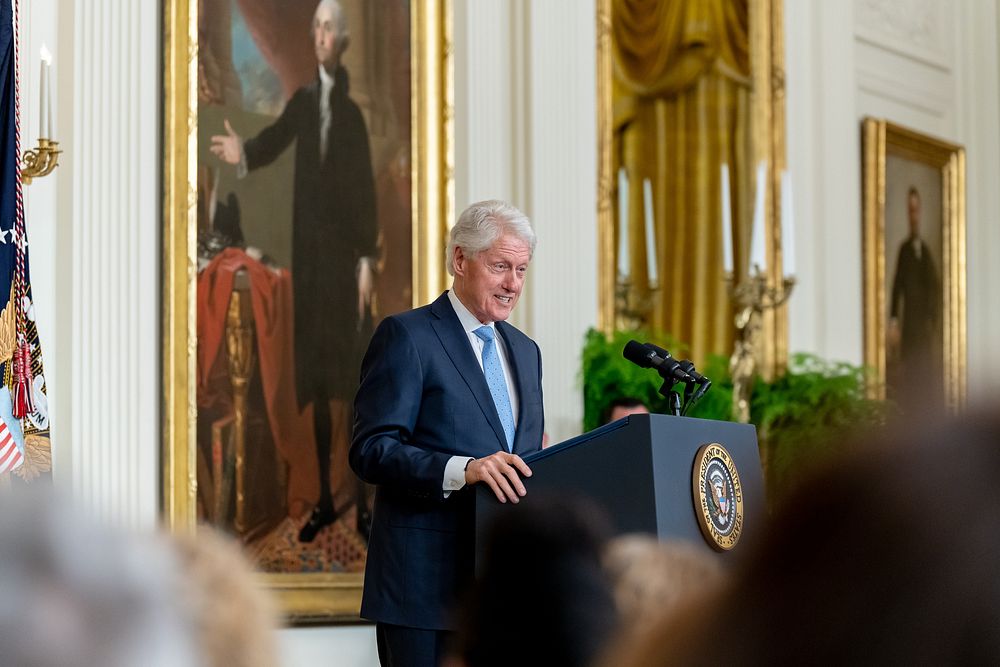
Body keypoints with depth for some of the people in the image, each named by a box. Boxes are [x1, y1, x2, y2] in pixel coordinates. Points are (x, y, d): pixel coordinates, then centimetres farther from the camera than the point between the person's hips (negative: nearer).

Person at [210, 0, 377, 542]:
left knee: (352, 381, -3)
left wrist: (368, 259, -12)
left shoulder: (354, 106, -7)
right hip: (309, 253, 5)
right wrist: (243, 152, -23)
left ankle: (362, 498, 4)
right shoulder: (303, 101, 10)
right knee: (317, 384, 9)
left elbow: (367, 187, -9)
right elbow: (275, 140, -1)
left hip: (347, 255, -5)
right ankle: (325, 499, 16)